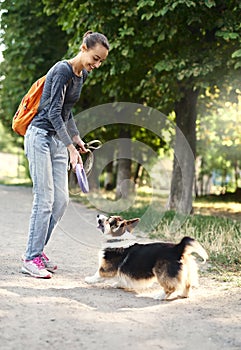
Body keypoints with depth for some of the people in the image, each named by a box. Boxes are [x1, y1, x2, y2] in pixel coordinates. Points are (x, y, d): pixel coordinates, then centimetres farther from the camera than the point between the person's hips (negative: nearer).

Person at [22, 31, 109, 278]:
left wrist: (76, 137, 18)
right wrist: (71, 147, -25)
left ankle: (37, 249, 15)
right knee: (45, 199, -11)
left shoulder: (81, 74, 13)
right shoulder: (63, 70, -15)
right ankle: (31, 259, -4)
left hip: (57, 139, 9)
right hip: (40, 136, -9)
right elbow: (53, 112, -21)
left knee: (61, 200, 5)